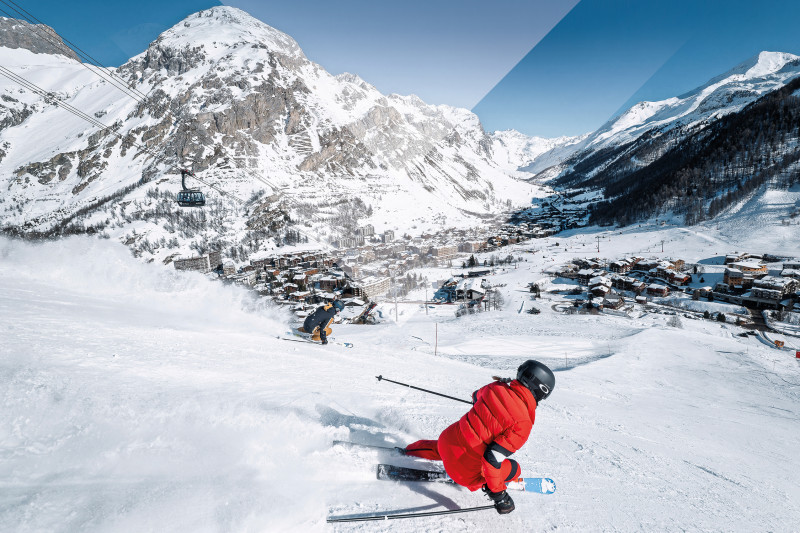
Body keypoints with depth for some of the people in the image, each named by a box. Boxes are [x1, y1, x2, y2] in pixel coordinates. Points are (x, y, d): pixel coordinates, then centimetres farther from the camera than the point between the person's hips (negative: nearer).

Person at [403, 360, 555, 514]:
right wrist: (496, 492, -10)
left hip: (447, 439, 6)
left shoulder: (495, 387, -7)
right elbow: (493, 457, -25)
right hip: (466, 469, -5)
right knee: (514, 469, 14)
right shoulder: (522, 424, -23)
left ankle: (410, 450, 58)